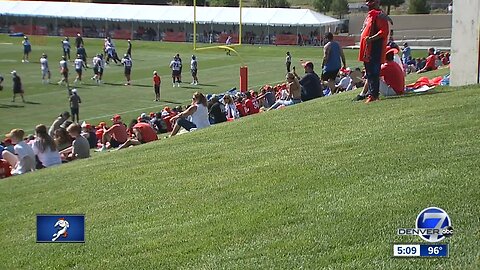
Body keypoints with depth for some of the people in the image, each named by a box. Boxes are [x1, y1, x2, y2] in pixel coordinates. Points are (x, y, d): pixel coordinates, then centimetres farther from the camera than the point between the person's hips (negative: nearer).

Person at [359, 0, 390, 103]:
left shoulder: (380, 15, -11)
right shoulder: (370, 15, 20)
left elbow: (384, 32, -20)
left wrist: (372, 38, -27)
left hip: (375, 50, -10)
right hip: (367, 50, 10)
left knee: (373, 73, -11)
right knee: (369, 73, 12)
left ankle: (373, 95, -10)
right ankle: (373, 94, 18)